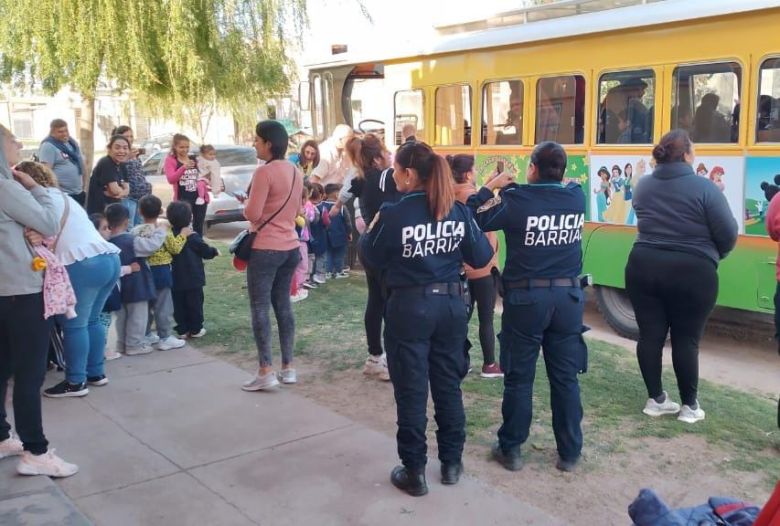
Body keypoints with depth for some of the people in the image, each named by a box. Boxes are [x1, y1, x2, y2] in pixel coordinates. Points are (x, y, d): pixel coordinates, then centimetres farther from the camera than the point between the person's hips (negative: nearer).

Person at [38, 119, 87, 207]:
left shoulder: (73, 142, 12)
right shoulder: (48, 146, -12)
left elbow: (81, 163, 19)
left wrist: (85, 185, 16)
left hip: (78, 193, 8)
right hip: (61, 194, -8)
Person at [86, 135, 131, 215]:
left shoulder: (122, 166, 9)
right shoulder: (105, 164, -16)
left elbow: (127, 190, 2)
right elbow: (115, 190, -22)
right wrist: (122, 192, 0)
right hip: (98, 211, -9)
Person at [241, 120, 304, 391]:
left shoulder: (264, 172, -17)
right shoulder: (296, 172, 9)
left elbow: (252, 213, -17)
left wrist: (245, 206, 3)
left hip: (266, 249, -8)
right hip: (290, 246, 8)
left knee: (260, 308, -1)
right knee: (283, 305, 13)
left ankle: (266, 372, -1)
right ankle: (288, 367, 16)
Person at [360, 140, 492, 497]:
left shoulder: (394, 214, -14)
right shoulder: (459, 211, -2)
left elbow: (371, 258, -2)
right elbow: (482, 258, 3)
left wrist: (371, 230, 15)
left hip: (408, 307, -4)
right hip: (451, 304, 4)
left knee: (411, 391, 6)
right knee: (448, 386, 15)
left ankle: (414, 472, 15)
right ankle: (452, 463, 26)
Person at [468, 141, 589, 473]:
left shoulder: (516, 200, -12)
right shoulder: (577, 197, 0)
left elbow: (473, 220, -4)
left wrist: (490, 188, 7)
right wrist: (512, 189, 23)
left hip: (526, 297, -3)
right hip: (568, 296, 3)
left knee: (519, 378, 7)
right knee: (566, 377, 10)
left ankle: (510, 449, 16)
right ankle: (570, 453, 18)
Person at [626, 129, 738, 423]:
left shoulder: (642, 186, 5)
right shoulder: (704, 188, -10)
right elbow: (728, 234, -9)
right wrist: (712, 253, 8)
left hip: (644, 267, 4)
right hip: (691, 272, -4)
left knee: (650, 335, 9)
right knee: (686, 339, 5)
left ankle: (655, 399, 18)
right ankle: (690, 405, 15)